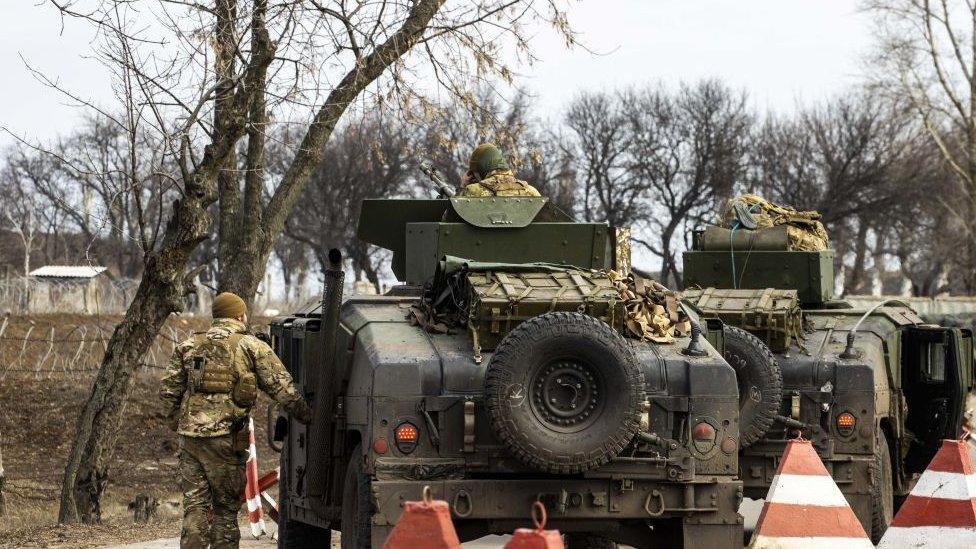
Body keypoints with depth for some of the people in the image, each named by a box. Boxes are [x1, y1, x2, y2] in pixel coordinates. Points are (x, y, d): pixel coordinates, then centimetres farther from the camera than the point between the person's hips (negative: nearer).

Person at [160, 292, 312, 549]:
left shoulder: (189, 346, 14)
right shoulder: (252, 347, 2)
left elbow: (168, 390, 11)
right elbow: (282, 389, -3)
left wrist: (177, 422, 21)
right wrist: (308, 417, 3)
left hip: (190, 435, 4)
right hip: (226, 438, -4)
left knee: (195, 506, 7)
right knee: (226, 509, 5)